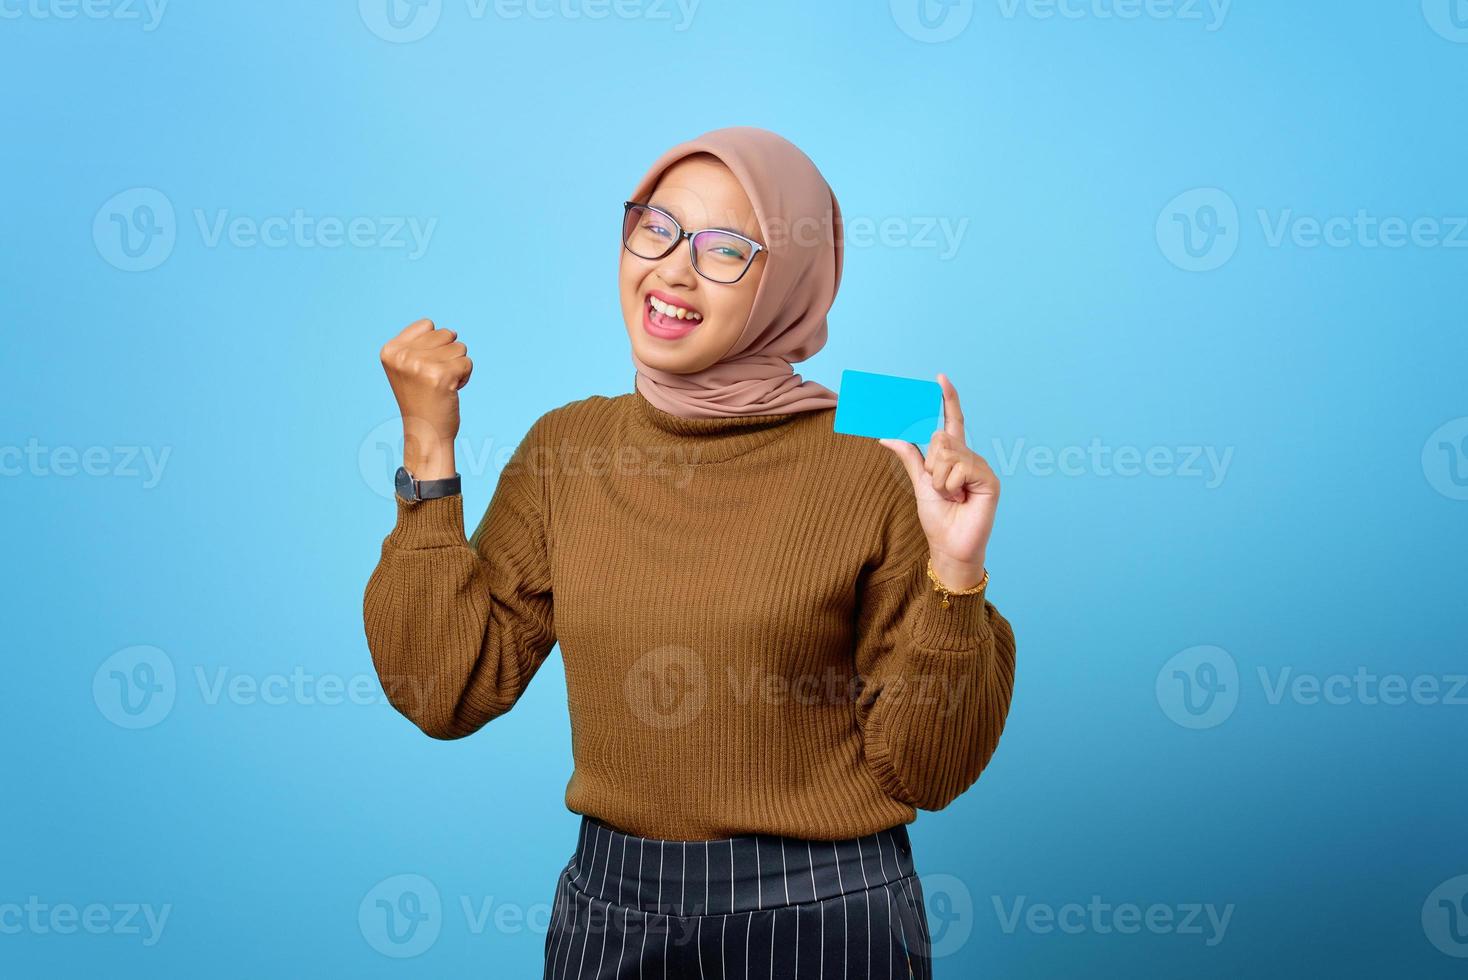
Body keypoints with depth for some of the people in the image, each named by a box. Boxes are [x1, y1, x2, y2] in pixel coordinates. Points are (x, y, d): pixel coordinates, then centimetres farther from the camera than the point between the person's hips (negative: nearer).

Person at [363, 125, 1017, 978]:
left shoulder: (872, 465, -12)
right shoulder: (566, 448, -1)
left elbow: (924, 773, -9)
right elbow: (447, 691, -5)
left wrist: (954, 575, -23)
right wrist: (430, 448, -7)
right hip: (608, 907, 4)